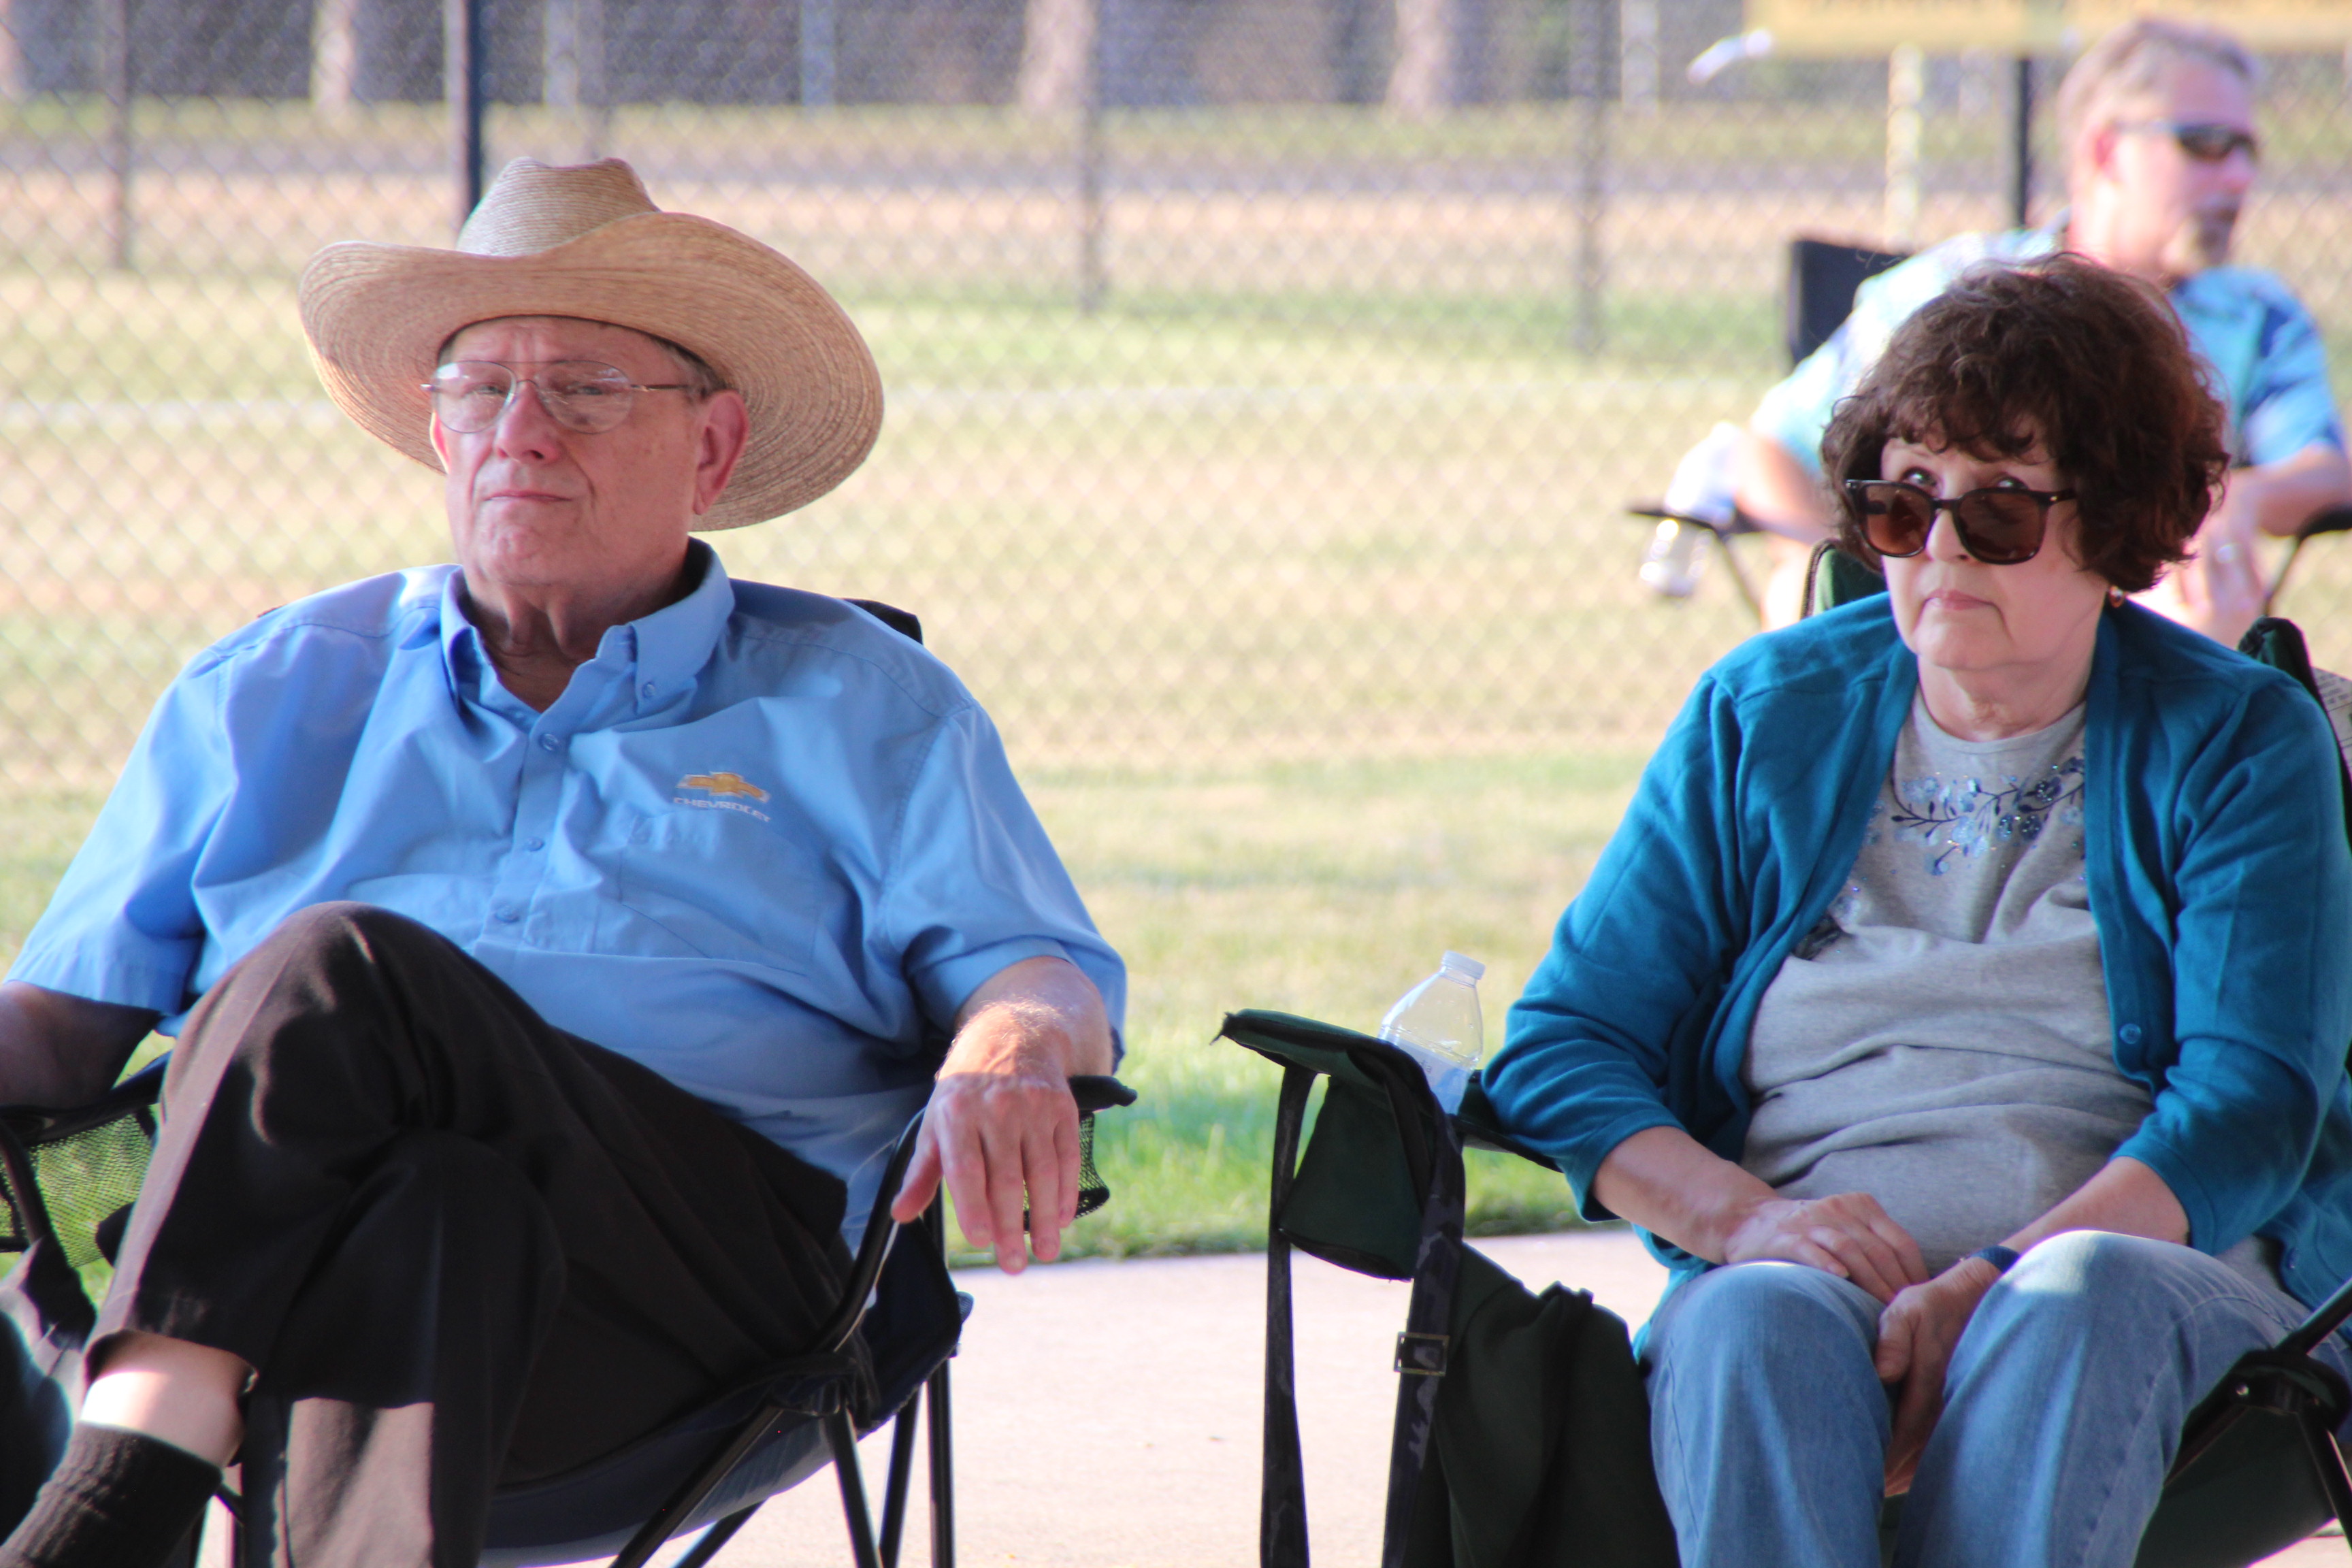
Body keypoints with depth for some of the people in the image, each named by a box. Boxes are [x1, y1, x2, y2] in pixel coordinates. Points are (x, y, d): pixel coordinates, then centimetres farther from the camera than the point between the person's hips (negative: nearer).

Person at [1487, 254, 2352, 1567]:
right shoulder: (1764, 717, 15)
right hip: (1821, 1270, 1)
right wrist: (1742, 1217, -12)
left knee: (2084, 1295, -38)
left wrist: (2002, 1282, -22)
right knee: (1755, 1322, -35)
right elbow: (1562, 1045, 10)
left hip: (2168, 1273, -1)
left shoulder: (2236, 741, 8)